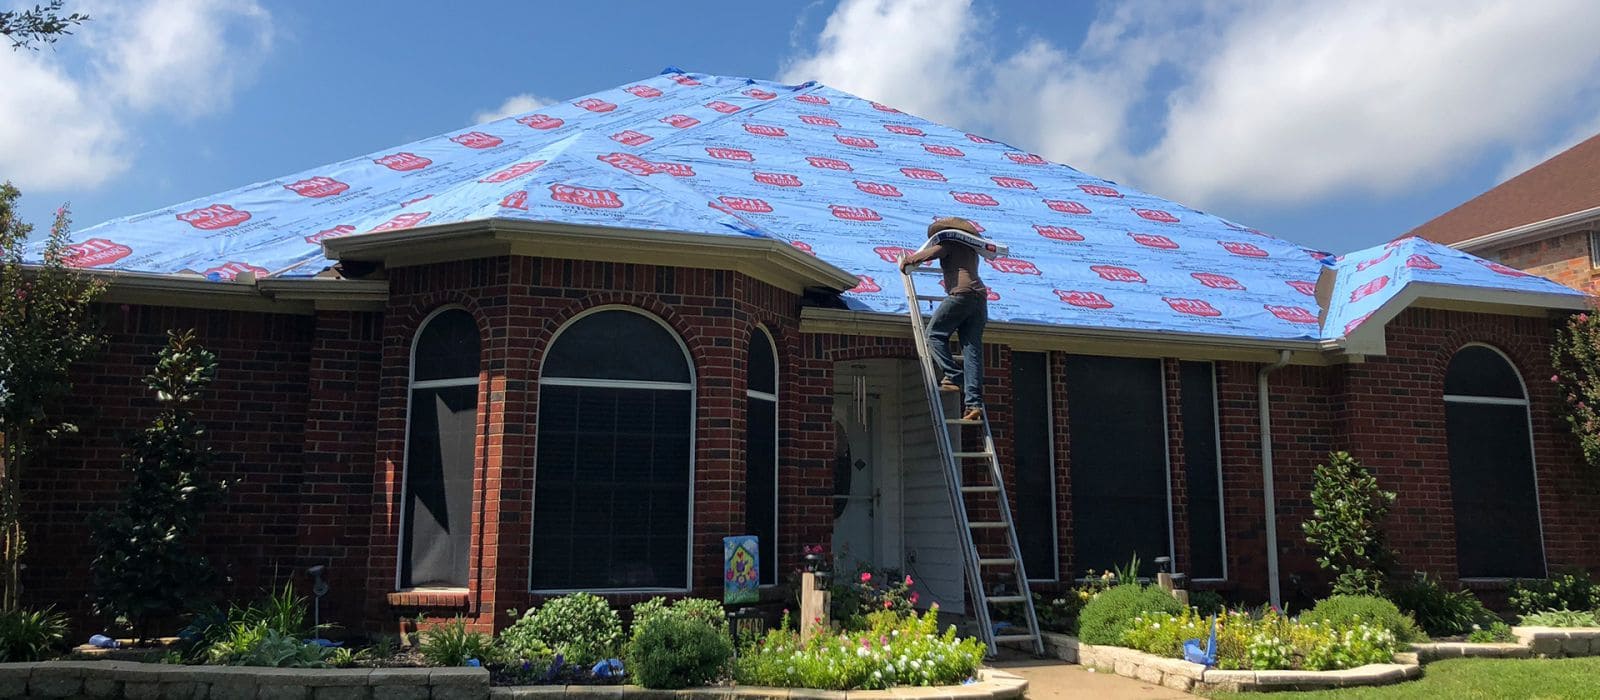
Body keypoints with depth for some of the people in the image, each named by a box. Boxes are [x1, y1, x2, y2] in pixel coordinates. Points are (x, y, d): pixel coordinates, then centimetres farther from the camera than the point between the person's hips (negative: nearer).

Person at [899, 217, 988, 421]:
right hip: (980, 295, 7)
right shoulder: (970, 247, 30)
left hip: (961, 293, -7)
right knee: (972, 349, 0)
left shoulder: (948, 243, 7)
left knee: (935, 334, 5)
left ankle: (954, 377, -8)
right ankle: (975, 403, -8)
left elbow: (930, 252, -9)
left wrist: (906, 261, 5)